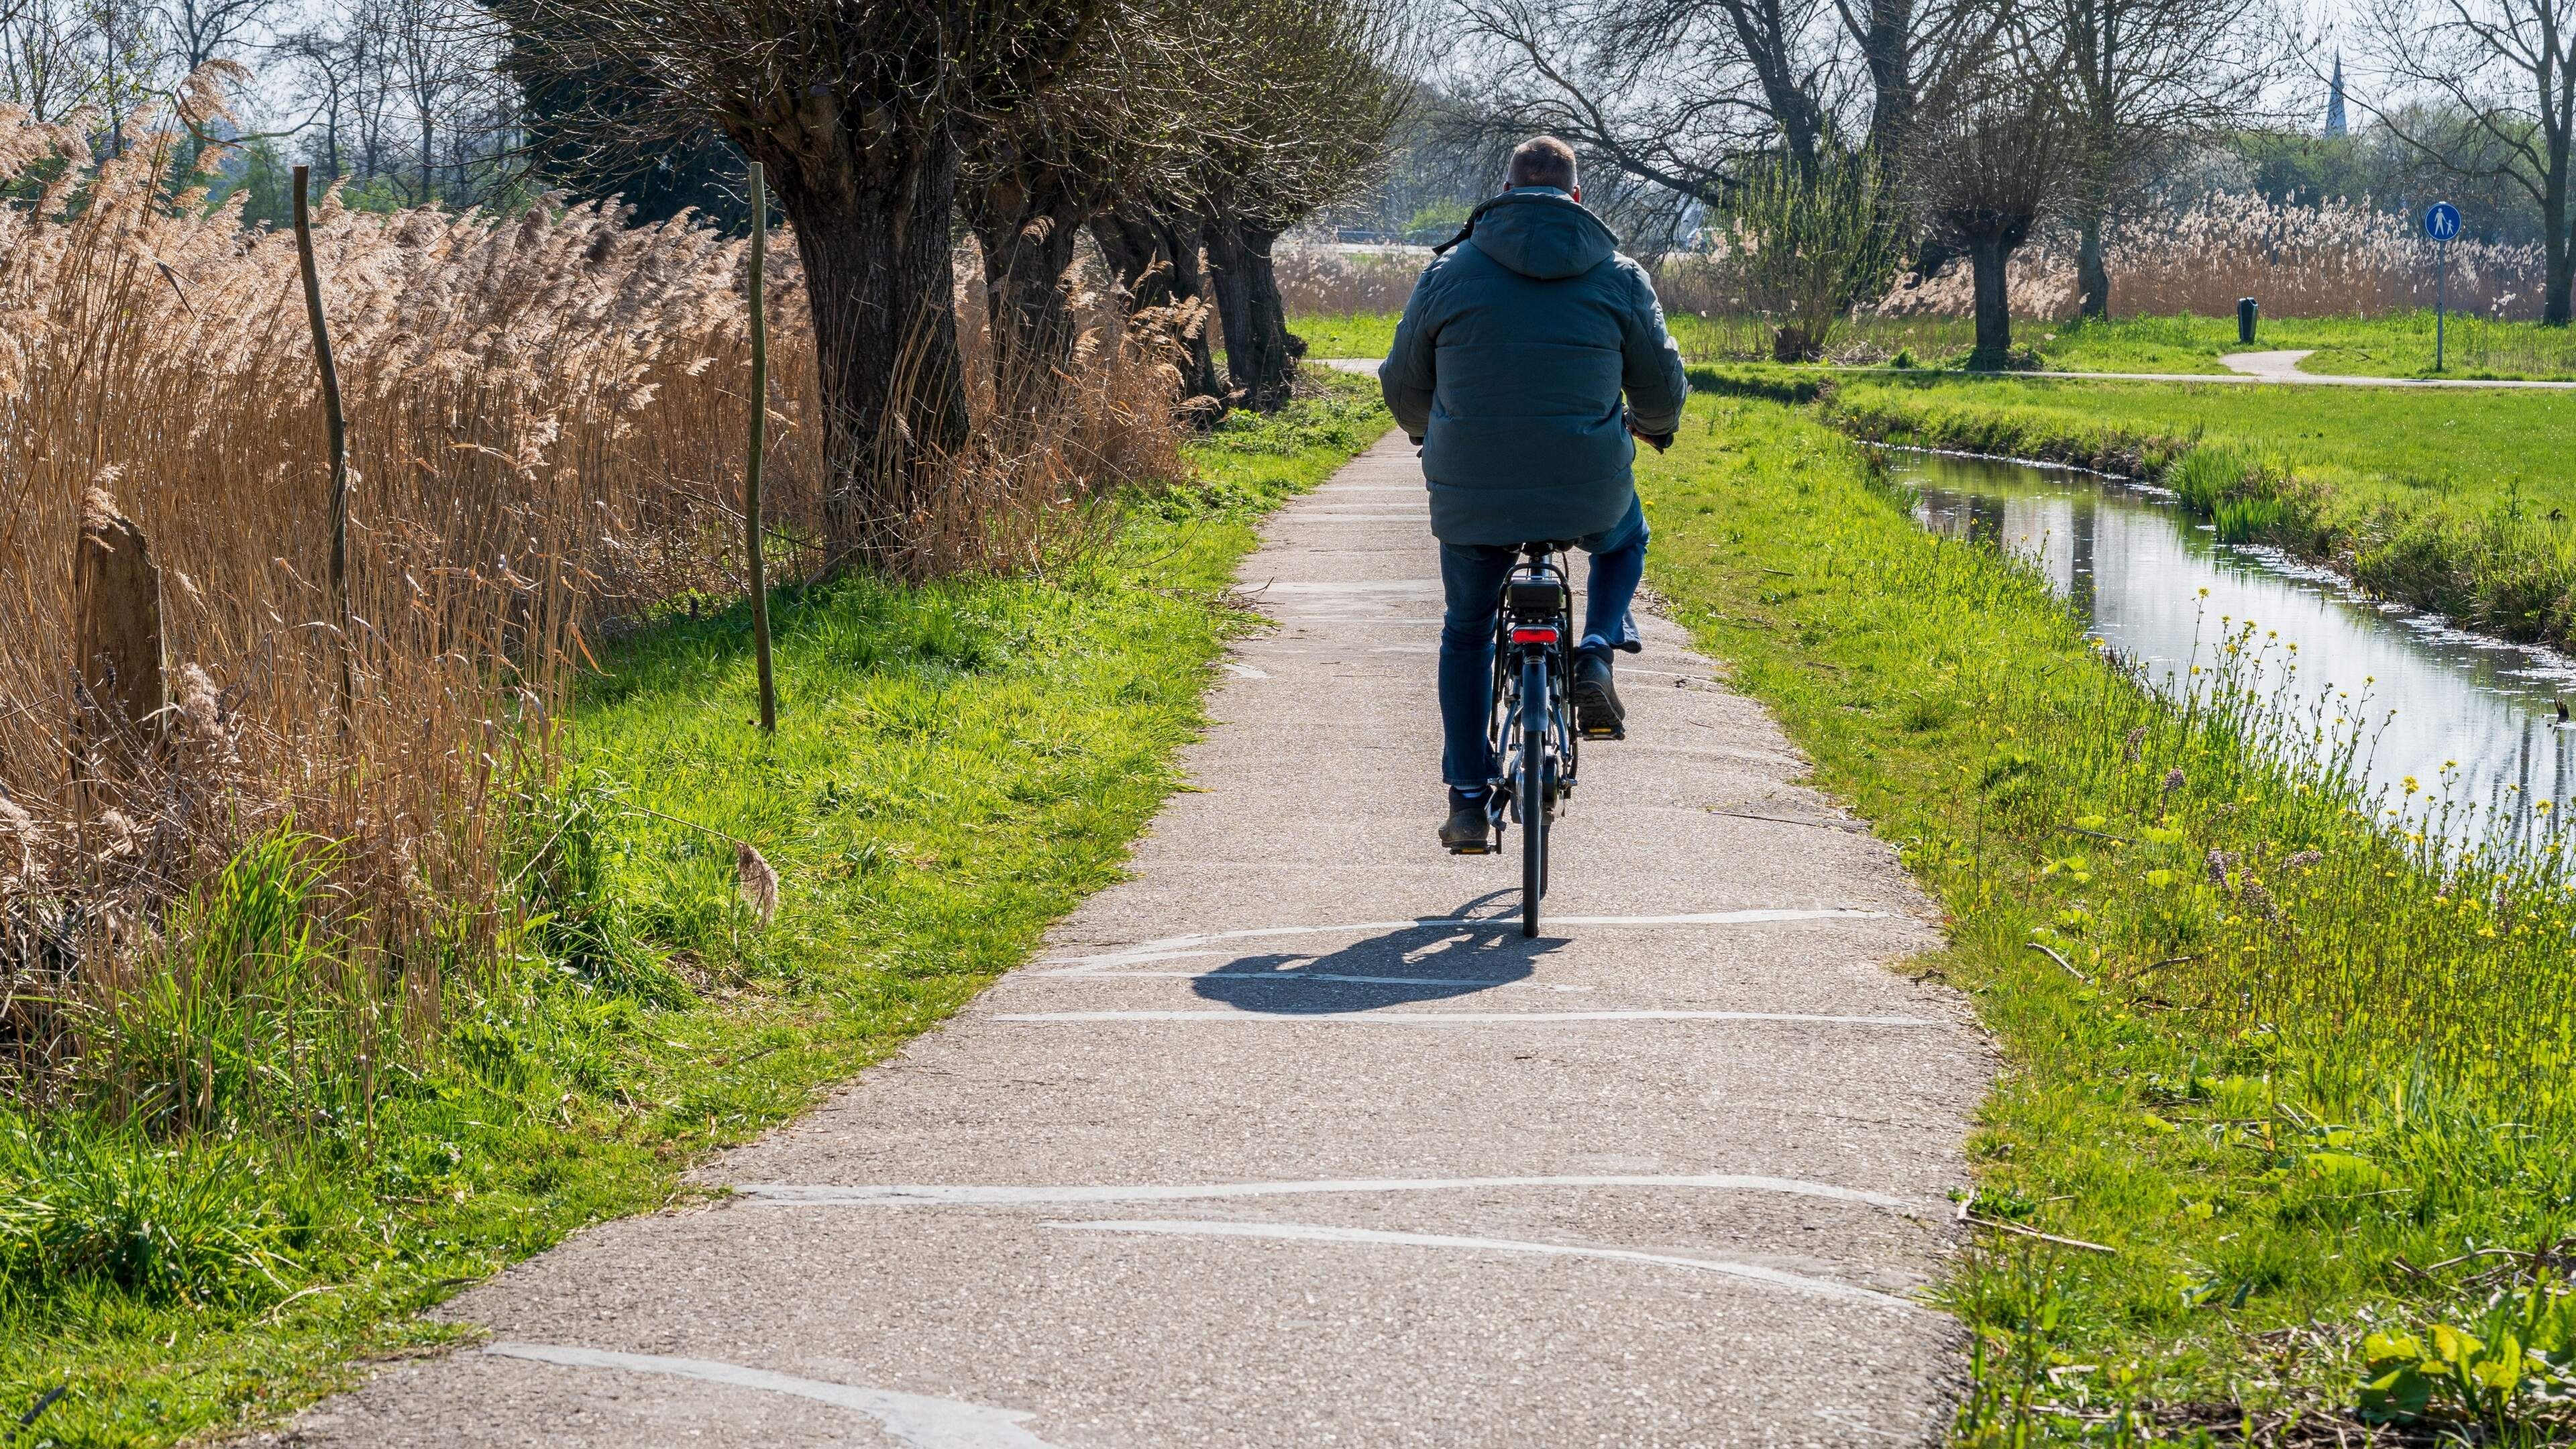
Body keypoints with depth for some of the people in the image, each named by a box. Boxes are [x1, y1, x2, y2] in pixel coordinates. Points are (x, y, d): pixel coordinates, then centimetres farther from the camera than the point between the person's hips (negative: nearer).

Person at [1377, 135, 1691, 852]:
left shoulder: (1450, 271, 1)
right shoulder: (1619, 276, 1)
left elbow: (1404, 385, 12)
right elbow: (1663, 387, 10)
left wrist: (1429, 433, 35)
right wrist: (1654, 426, 34)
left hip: (1471, 496, 0)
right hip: (1587, 492, 0)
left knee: (1467, 635, 22)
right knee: (1625, 541, 34)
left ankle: (1469, 804, 19)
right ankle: (1597, 655, 8)